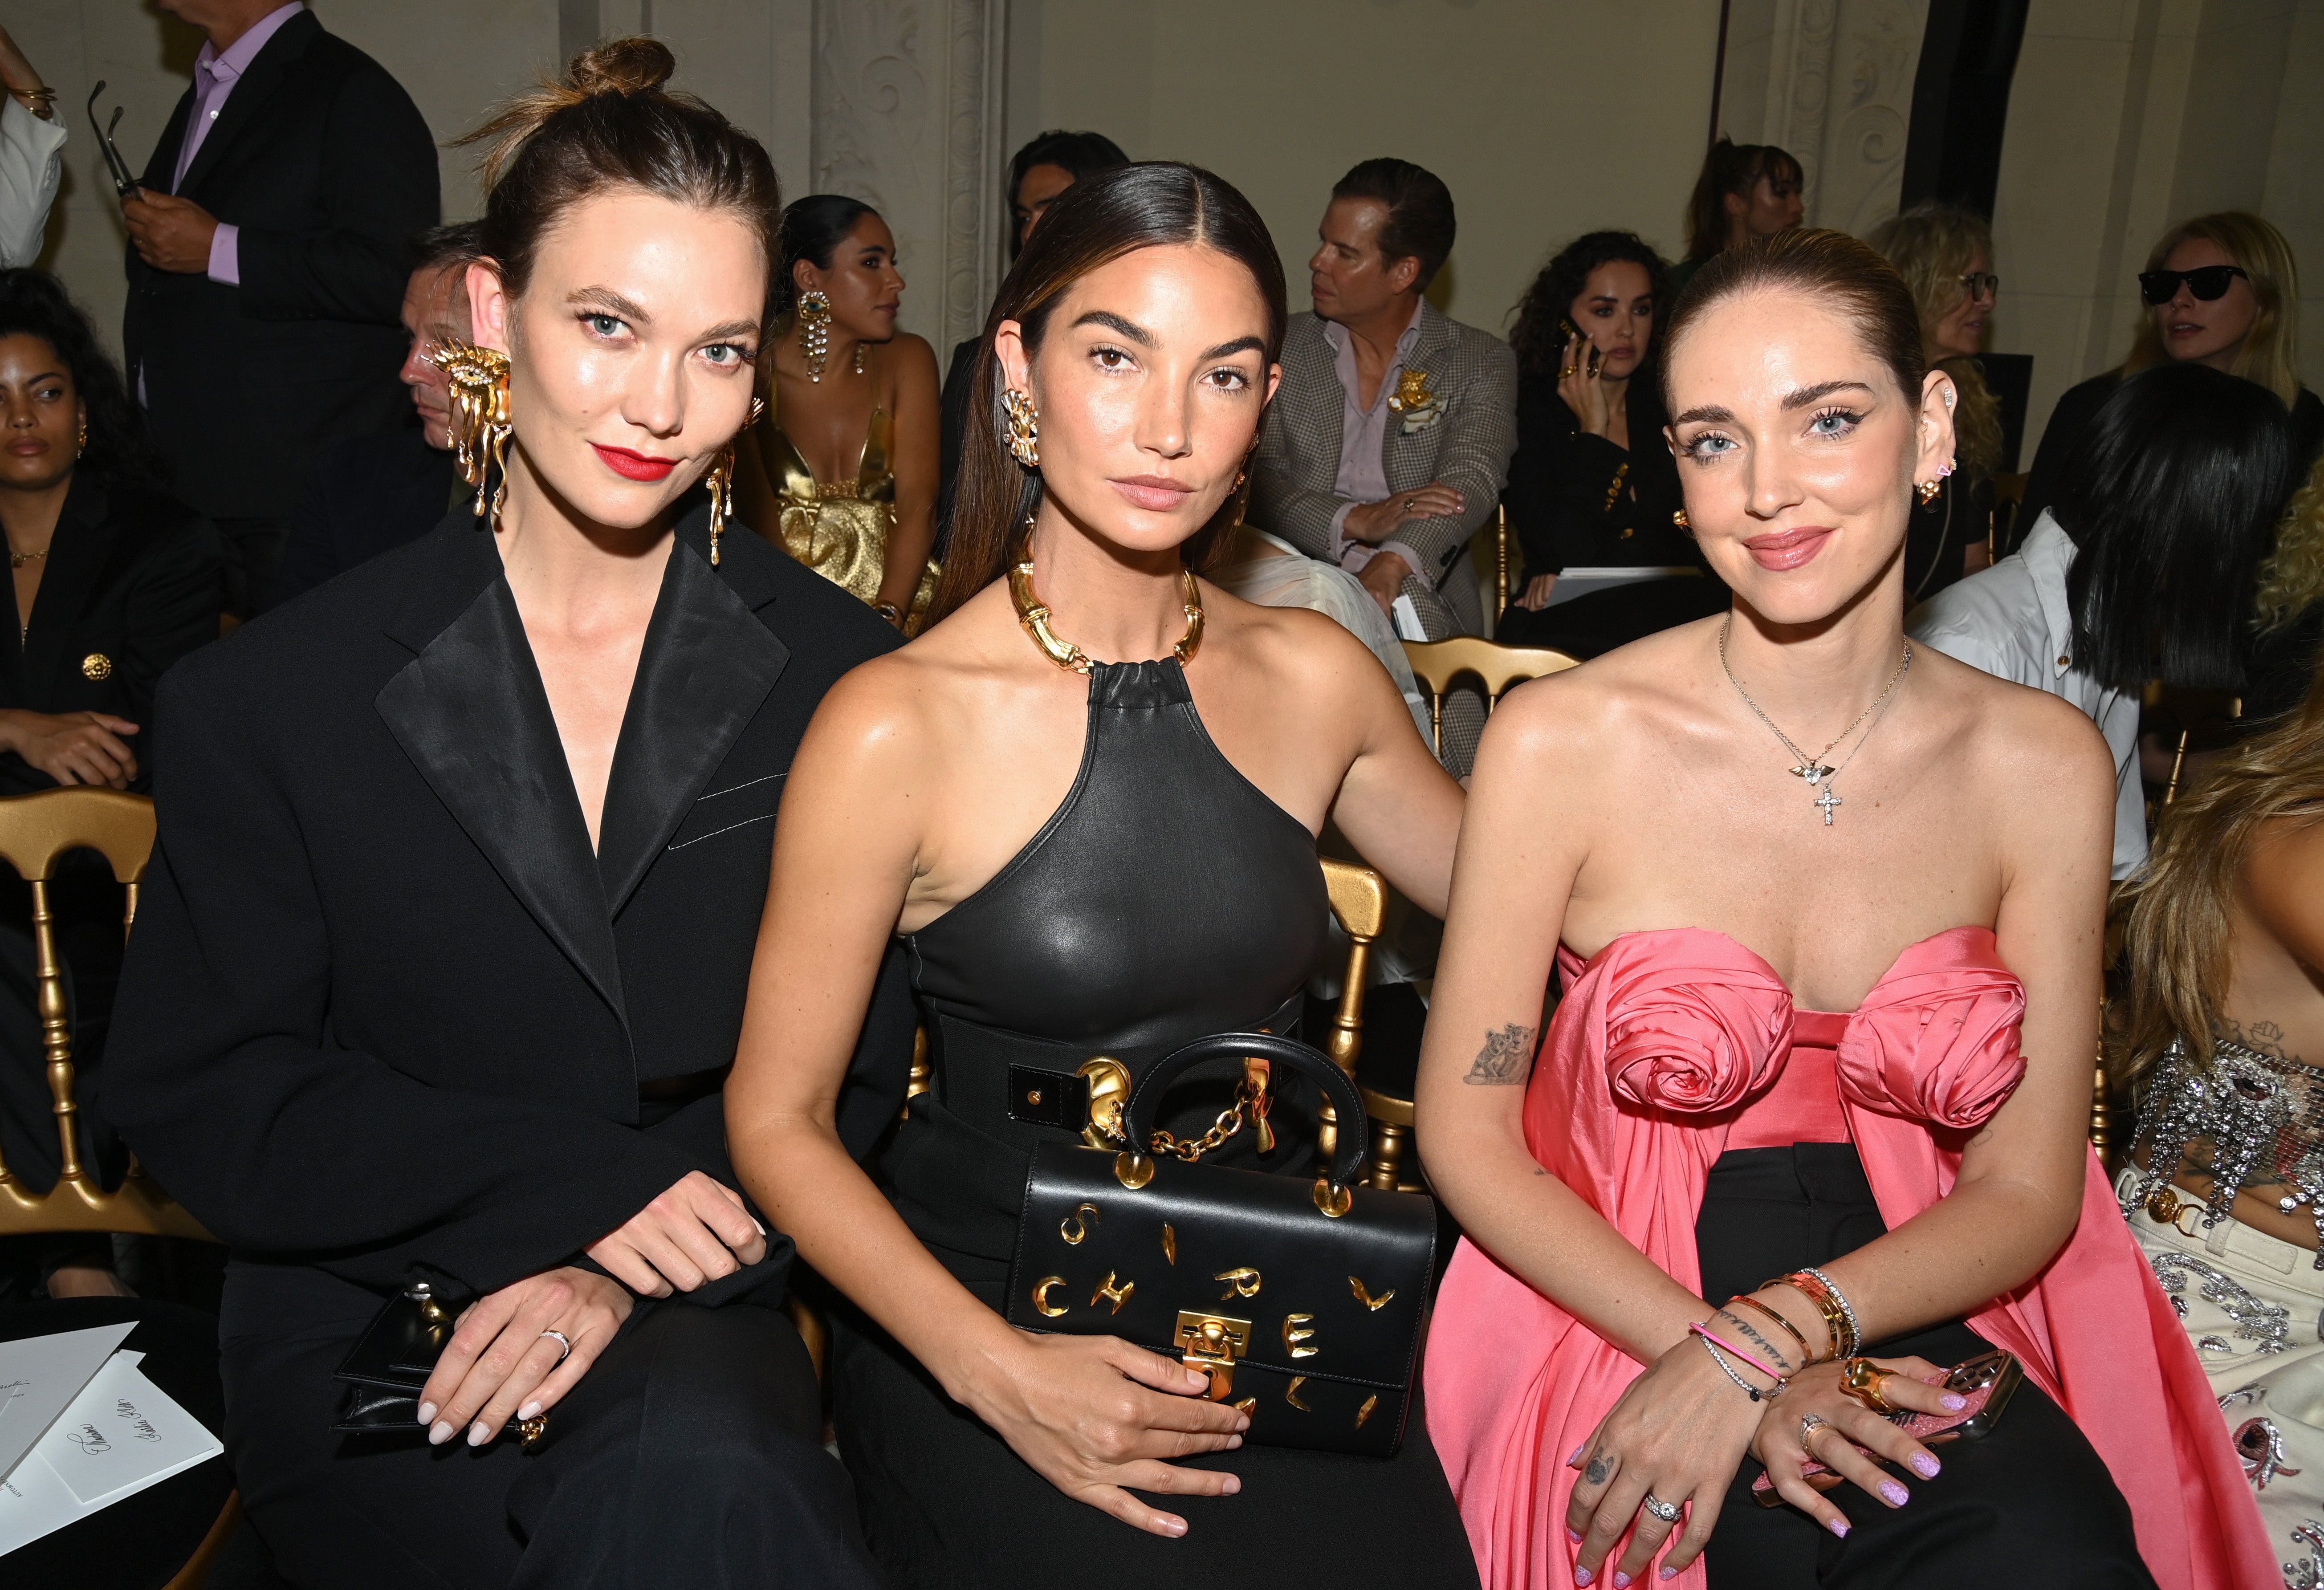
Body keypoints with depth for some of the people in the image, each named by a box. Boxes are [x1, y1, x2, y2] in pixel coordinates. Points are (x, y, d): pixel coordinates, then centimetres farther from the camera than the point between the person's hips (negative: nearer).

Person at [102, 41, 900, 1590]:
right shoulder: (278, 697, 0)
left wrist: (629, 1273, -17)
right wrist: (570, 1183, -13)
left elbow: (856, 1076, -1)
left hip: (705, 1314, 1)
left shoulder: (842, 676, -1)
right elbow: (202, 1093, 0)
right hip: (367, 1330, -1)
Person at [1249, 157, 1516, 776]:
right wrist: (1358, 522, -17)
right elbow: (1254, 480, 2)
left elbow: (1472, 478, -10)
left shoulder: (1483, 363, 8)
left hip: (1423, 615, -1)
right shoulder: (1283, 349, 13)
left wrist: (1391, 565, -31)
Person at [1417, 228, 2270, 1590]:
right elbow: (1470, 1136, -5)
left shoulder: (2042, 762, -3)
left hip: (1920, 1319, 2)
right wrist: (1723, 1352, -14)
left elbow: (2027, 1190, 0)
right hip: (1622, 1311, -2)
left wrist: (1764, 1340, -14)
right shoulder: (1563, 742, -11)